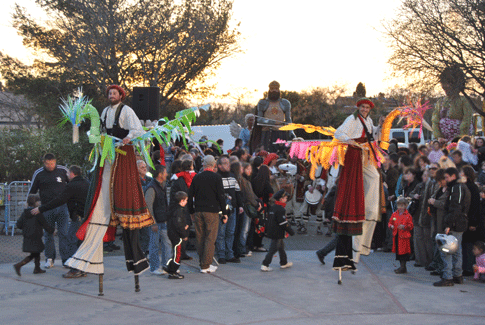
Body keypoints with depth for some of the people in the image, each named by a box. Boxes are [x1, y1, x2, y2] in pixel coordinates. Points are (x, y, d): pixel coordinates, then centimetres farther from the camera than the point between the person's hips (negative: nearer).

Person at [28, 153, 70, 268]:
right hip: (47, 207, 1)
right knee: (48, 234, 5)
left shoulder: (63, 171, 1)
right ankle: (49, 259, 15)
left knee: (63, 233, -4)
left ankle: (66, 259, -1)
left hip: (62, 206, -1)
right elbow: (32, 191, 12)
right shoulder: (38, 174, 2)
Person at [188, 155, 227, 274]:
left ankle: (202, 263, 15)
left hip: (198, 211, 4)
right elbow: (221, 196, -6)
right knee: (210, 238, -1)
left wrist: (191, 211, 17)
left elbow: (190, 195, 9)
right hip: (212, 211, -4)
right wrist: (224, 213, -1)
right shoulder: (216, 177, -4)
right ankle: (206, 266, -3)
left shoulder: (196, 177, 7)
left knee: (200, 238, 10)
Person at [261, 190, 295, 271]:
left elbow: (270, 220, 18)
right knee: (273, 249, -6)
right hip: (277, 233, -10)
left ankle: (284, 263, 34)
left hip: (271, 231, 10)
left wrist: (268, 230, 26)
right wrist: (291, 231, -13)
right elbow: (283, 223, -22)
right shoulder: (280, 209, -20)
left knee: (281, 247, 22)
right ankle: (265, 265, -6)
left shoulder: (273, 207, 10)